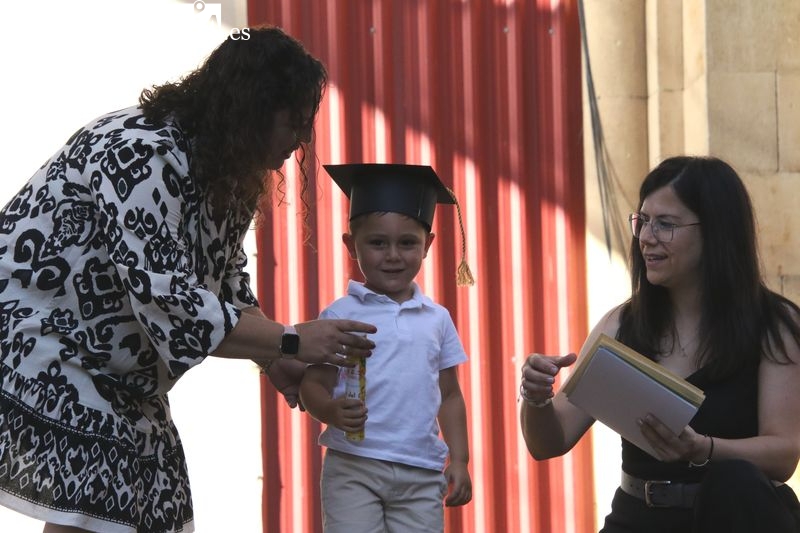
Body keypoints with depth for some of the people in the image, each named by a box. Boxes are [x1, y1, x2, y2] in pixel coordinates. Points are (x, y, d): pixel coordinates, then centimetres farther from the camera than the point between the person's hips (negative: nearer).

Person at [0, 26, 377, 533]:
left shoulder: (227, 178, 5)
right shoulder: (142, 154, -26)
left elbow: (227, 286, 12)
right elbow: (164, 299, -31)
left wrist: (278, 365, -4)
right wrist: (292, 342, -26)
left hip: (115, 373, 10)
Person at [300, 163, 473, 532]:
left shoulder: (437, 319, 11)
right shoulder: (340, 315, 0)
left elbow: (449, 395, 17)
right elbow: (313, 384, -1)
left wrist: (459, 459, 9)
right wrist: (331, 412, -23)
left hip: (421, 473, 3)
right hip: (354, 465, -3)